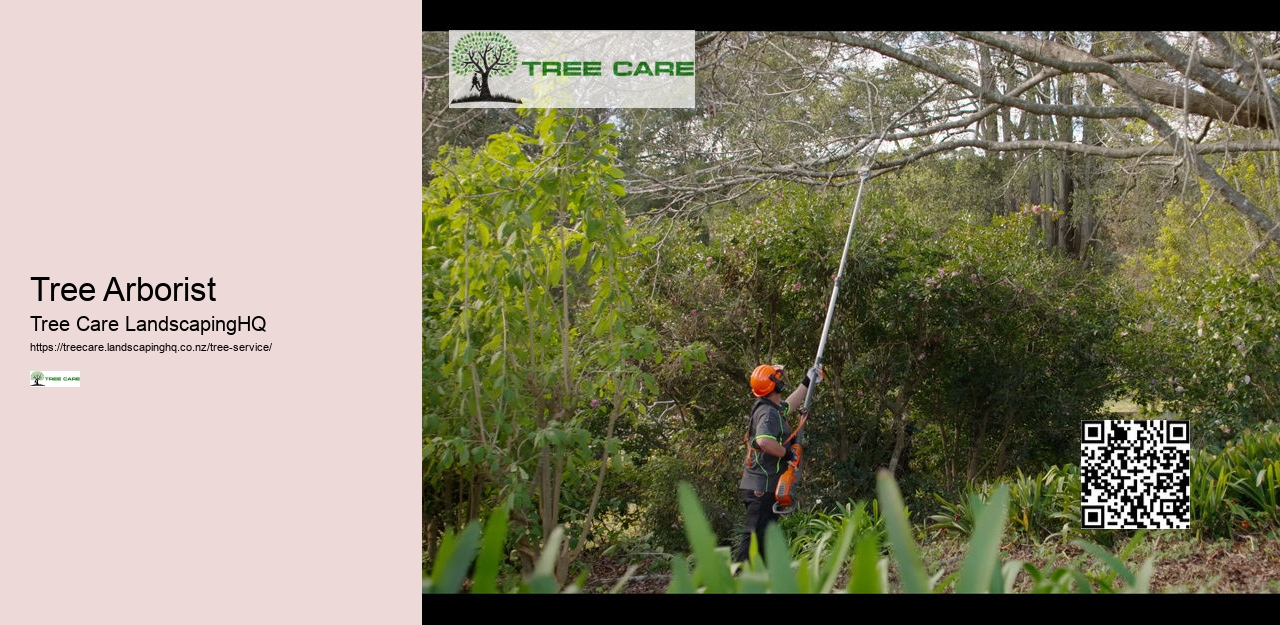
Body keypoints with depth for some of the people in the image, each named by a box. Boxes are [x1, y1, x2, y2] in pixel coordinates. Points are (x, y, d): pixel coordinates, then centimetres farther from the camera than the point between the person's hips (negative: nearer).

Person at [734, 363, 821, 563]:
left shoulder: (773, 408, 14)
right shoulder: (768, 413, -18)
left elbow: (789, 404, 37)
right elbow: (764, 441, -36)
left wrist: (808, 382, 39)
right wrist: (787, 453, -21)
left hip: (765, 487, 11)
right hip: (761, 488, -11)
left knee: (766, 536, 17)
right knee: (754, 535, -12)